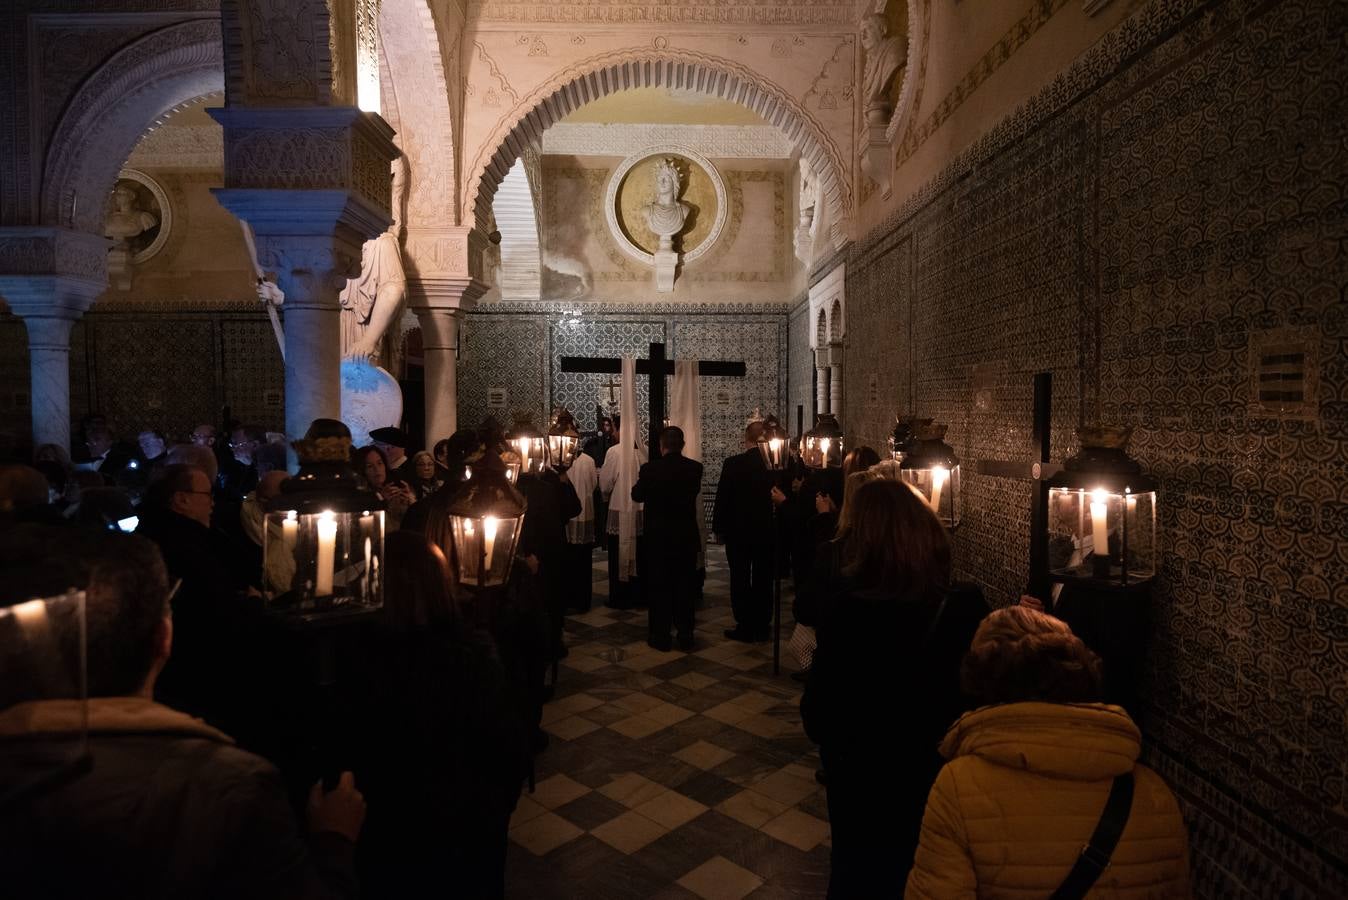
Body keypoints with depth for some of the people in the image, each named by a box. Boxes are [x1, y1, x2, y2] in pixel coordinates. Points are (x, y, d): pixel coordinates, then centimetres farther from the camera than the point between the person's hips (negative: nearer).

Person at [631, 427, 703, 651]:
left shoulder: (650, 469, -15)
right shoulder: (695, 468, -8)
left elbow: (637, 495, 2)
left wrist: (642, 481, 22)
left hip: (658, 537, -2)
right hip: (687, 537, 2)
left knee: (659, 587, 9)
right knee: (685, 588, 11)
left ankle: (660, 637, 15)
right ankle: (686, 639, 17)